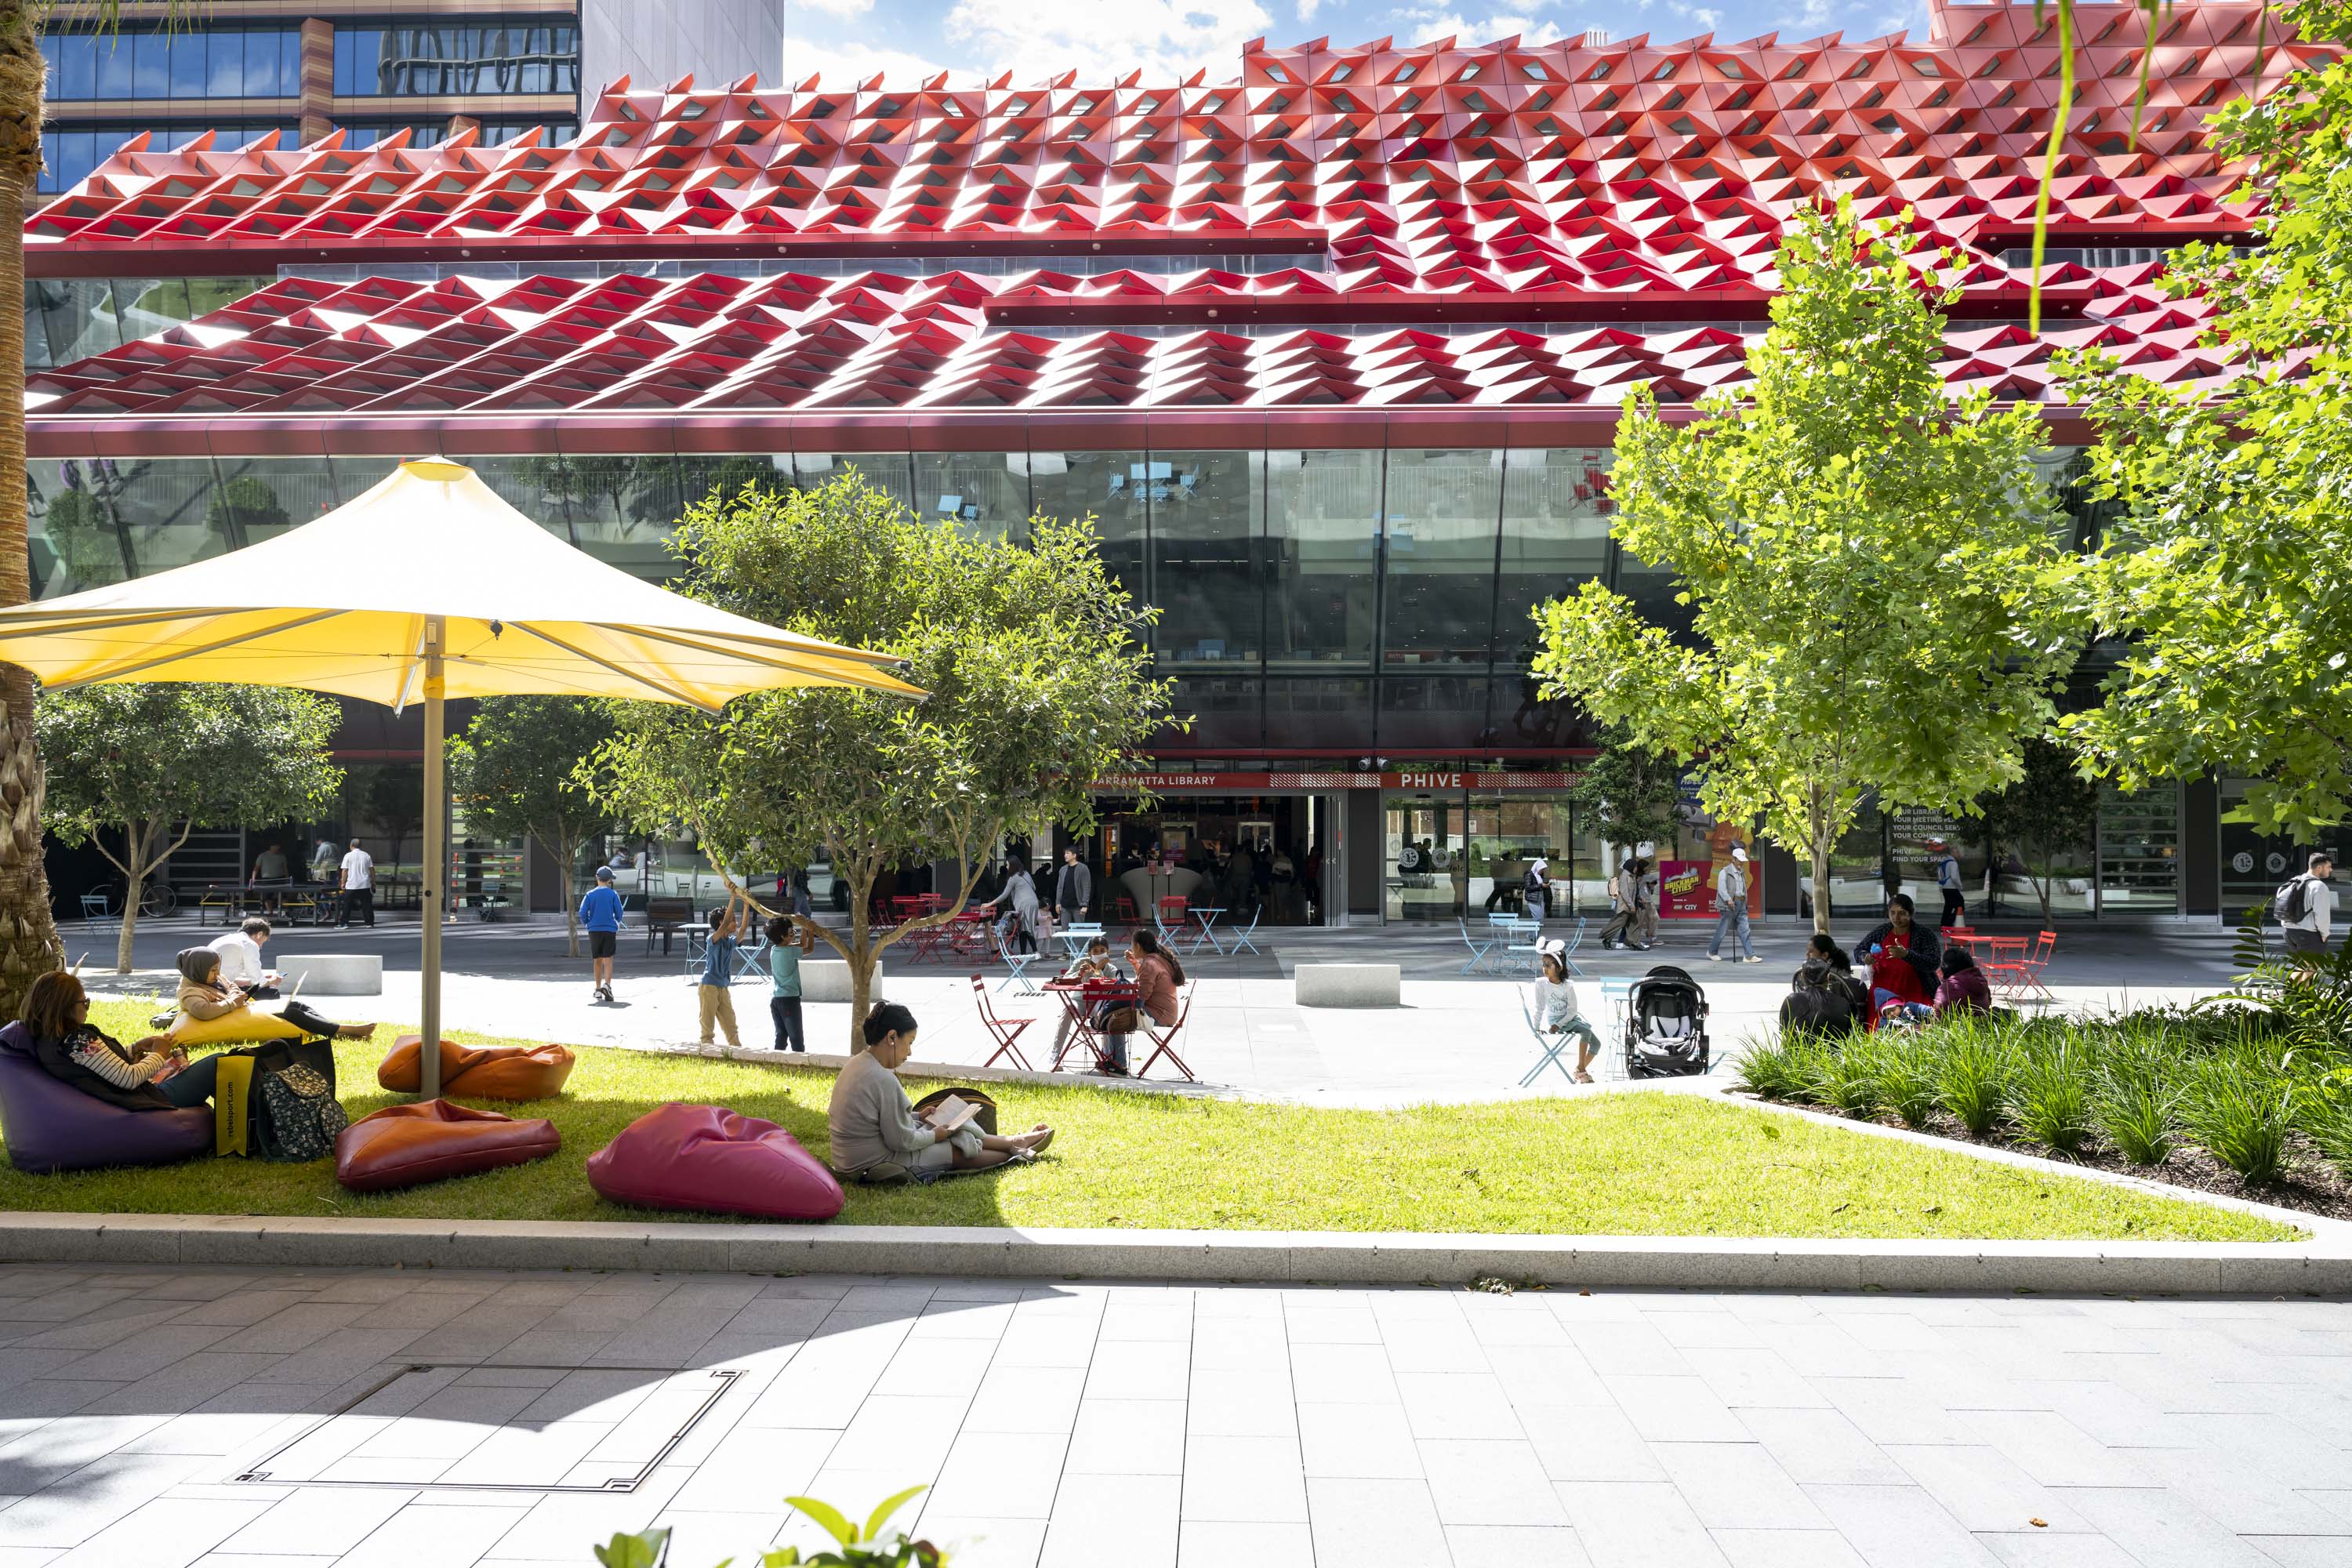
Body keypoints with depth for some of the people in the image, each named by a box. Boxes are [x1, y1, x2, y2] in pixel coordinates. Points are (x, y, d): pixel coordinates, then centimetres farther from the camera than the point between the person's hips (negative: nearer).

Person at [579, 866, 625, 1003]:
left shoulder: (590, 895, 1)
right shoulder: (613, 894, -2)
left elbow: (583, 913, -4)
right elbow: (619, 913, -1)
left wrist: (587, 923, 14)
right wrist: (616, 922, 19)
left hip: (594, 930, 2)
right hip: (610, 930, -2)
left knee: (597, 960, 12)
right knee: (608, 960, -4)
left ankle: (597, 989, 16)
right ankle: (607, 984, -25)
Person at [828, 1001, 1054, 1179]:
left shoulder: (857, 1064, 3)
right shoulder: (883, 1080, -27)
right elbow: (902, 1141, -22)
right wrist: (936, 1134, -5)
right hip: (875, 1165, -9)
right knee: (961, 1151, 6)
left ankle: (1013, 1142, 30)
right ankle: (1017, 1150, 26)